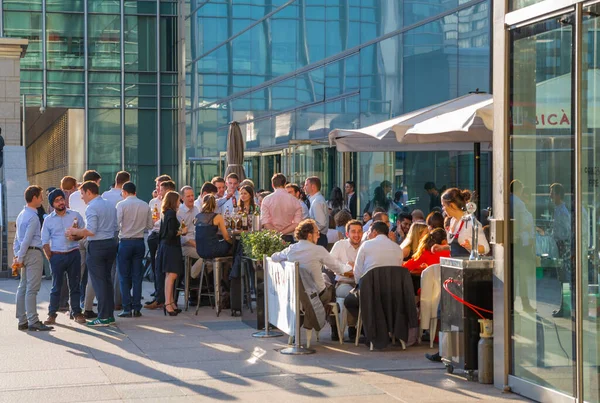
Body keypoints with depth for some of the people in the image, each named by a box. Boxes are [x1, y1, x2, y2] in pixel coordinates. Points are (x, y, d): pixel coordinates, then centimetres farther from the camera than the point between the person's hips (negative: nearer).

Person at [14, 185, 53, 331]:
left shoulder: (21, 215, 15)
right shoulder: (33, 217, -14)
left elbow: (17, 238, 16)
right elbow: (27, 239, -17)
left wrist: (17, 255, 14)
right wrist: (20, 258, -12)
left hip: (25, 254, 9)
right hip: (33, 253, -9)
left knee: (23, 288, 10)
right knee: (32, 289, -9)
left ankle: (22, 321, 13)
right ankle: (33, 322, -9)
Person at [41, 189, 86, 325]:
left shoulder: (75, 215, 4)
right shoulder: (48, 220, 3)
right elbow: (45, 242, 4)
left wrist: (76, 237, -13)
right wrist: (50, 258, -2)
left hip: (74, 254, 1)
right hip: (57, 256, -1)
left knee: (74, 285, 5)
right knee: (56, 287, 2)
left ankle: (76, 312, 12)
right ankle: (52, 314, 7)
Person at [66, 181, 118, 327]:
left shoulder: (92, 207, -14)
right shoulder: (110, 205, 12)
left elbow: (91, 231, -20)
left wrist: (75, 232, -6)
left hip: (97, 246, -8)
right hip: (111, 243, 8)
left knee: (98, 281, -3)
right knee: (107, 279, 14)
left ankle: (103, 317, -2)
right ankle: (109, 314, 17)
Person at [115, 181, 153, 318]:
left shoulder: (121, 204, -8)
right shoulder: (145, 205, 3)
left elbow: (117, 223, -17)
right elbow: (150, 225, 8)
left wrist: (122, 228, 4)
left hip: (125, 242, -3)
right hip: (140, 242, 4)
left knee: (124, 277, 3)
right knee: (137, 277, 8)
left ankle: (127, 309, 0)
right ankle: (136, 309, 7)